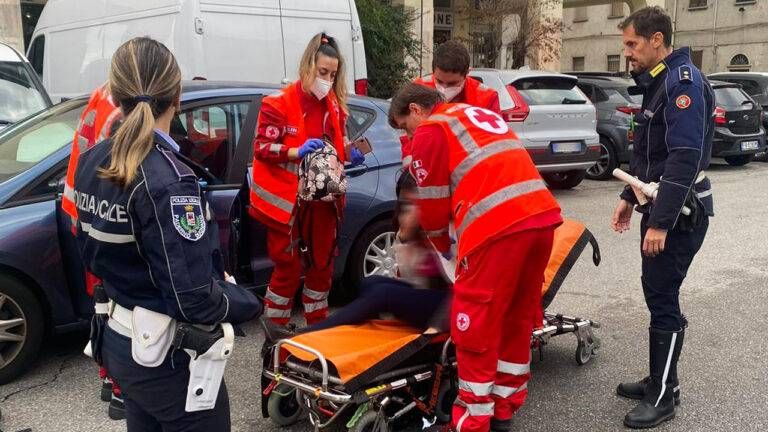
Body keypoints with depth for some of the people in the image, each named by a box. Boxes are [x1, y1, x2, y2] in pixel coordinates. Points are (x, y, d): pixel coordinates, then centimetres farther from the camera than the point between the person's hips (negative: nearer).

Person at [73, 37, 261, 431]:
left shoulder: (91, 162, 0)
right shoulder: (167, 179, -25)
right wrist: (249, 303, -10)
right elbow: (195, 299, -27)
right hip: (167, 356, -8)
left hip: (118, 340, 8)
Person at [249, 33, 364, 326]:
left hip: (322, 199, 6)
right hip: (287, 200, -6)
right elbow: (262, 147, -12)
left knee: (322, 264, 13)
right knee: (289, 267, 0)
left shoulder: (335, 106, 9)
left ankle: (318, 324, 30)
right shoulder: (278, 104, -9)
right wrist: (297, 152, -26)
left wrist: (350, 155, -1)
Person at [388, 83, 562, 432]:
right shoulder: (482, 115, 29)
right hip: (543, 216, 8)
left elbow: (432, 203, 7)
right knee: (517, 315, 18)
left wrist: (443, 247, 25)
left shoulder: (431, 131, 6)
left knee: (475, 326, 3)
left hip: (499, 227, -8)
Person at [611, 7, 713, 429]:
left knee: (662, 296, -5)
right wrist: (630, 197, 20)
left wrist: (660, 221, -27)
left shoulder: (683, 81, -17)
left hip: (680, 212, -10)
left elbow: (685, 159, -25)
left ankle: (664, 396, 7)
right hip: (660, 207, 10)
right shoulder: (657, 82, 14)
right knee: (657, 293, 14)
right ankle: (658, 379, 26)